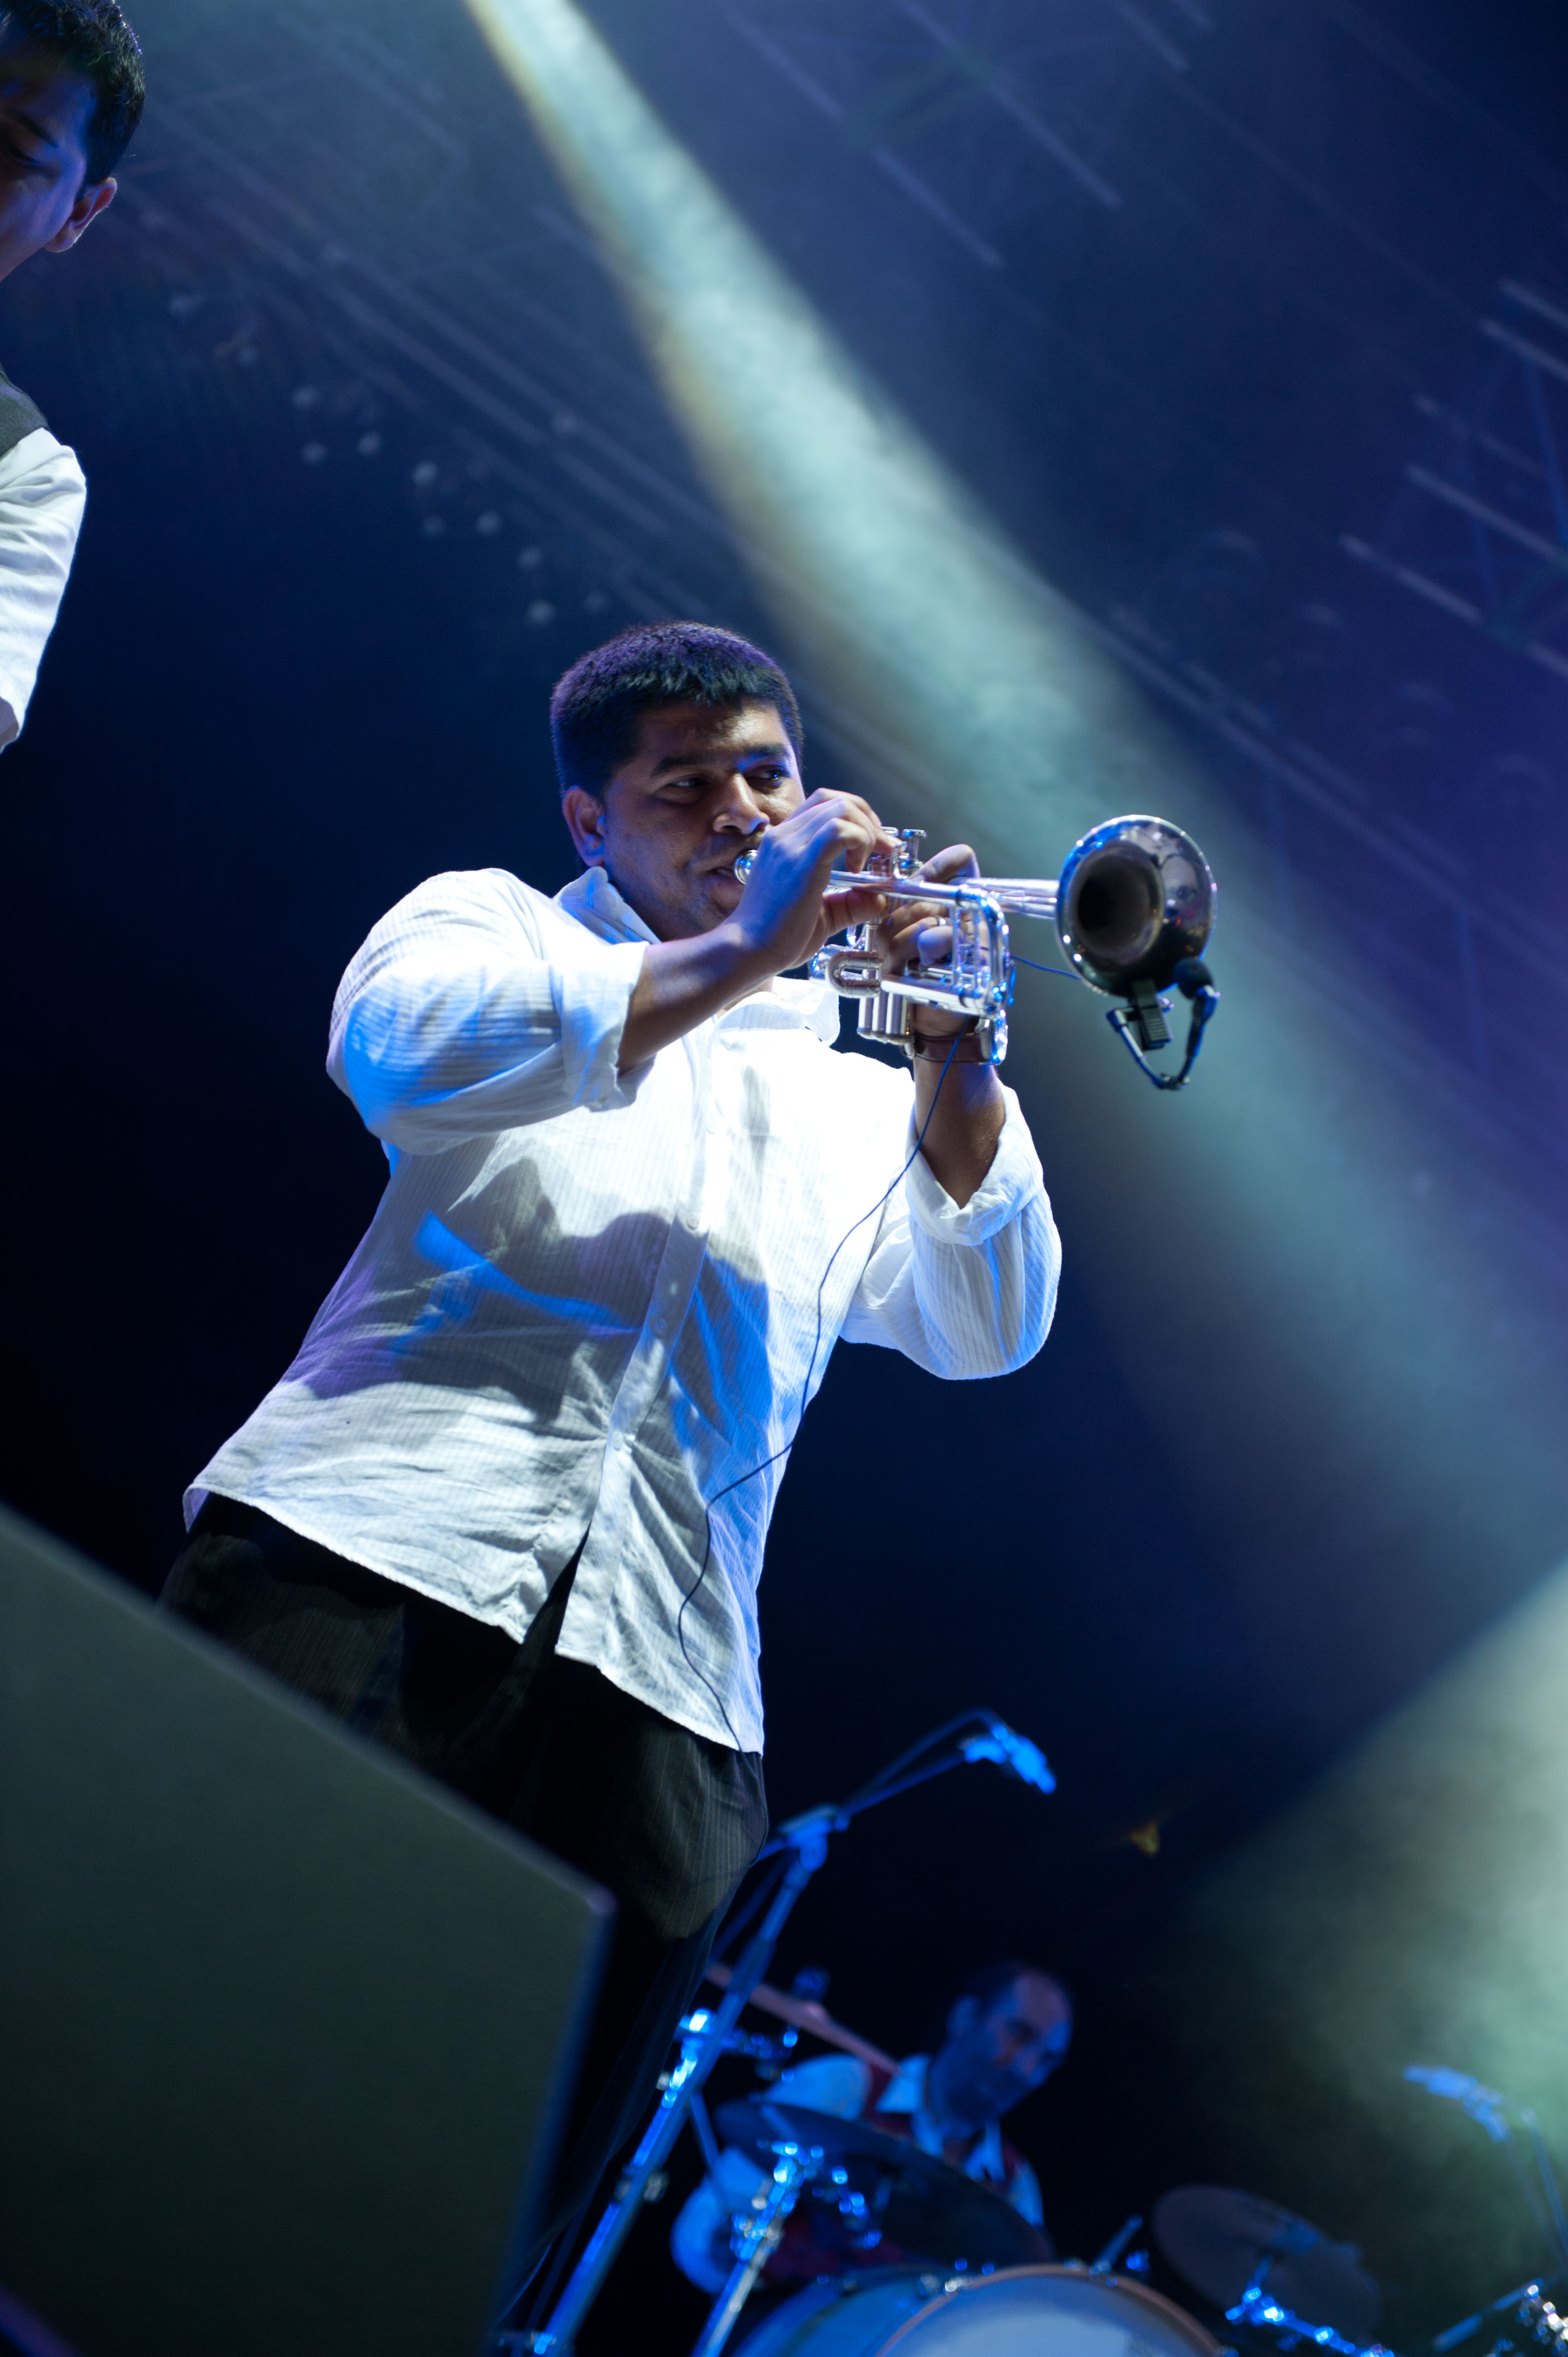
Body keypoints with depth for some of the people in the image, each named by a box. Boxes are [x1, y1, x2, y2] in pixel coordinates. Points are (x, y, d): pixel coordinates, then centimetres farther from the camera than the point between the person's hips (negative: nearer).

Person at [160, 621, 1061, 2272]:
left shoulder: (856, 1108, 28)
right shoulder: (495, 921, 18)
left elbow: (987, 1331, 12)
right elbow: (394, 1041, -7)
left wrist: (955, 1057, -2)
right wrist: (732, 957, -10)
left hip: (655, 1676, 3)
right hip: (379, 1538, -3)